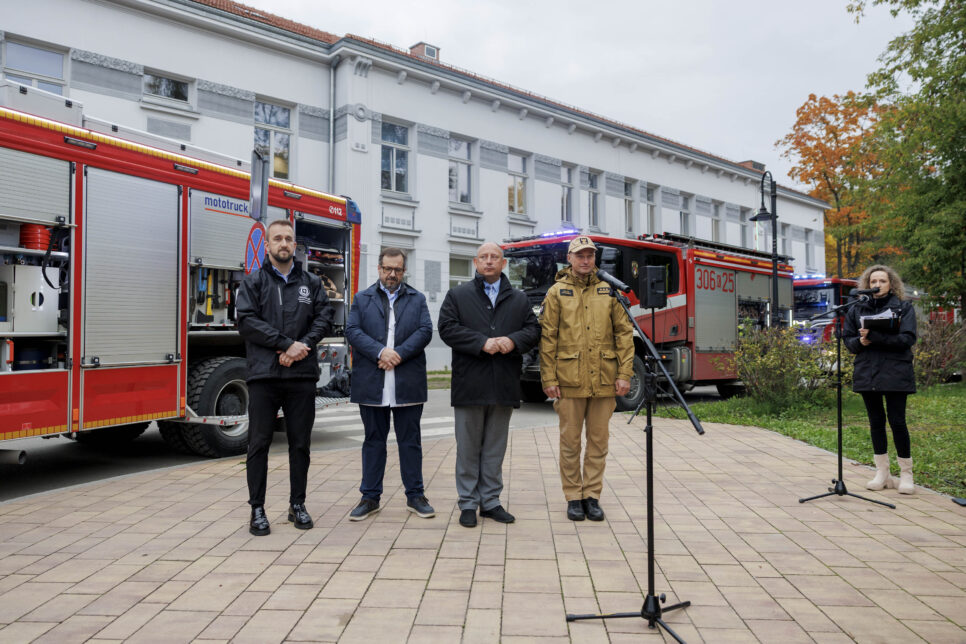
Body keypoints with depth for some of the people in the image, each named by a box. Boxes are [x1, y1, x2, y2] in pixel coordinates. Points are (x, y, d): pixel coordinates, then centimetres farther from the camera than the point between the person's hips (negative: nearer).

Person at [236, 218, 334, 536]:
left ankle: (297, 504, 22)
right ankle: (257, 509, 13)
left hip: (302, 375, 2)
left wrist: (302, 346, -13)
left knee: (300, 443, 9)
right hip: (263, 375, -2)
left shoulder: (311, 283, 12)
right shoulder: (254, 281, 5)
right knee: (259, 443, 2)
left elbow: (324, 317, 4)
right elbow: (247, 320, -7)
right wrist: (287, 344, -14)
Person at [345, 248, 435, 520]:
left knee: (410, 441, 7)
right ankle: (370, 497, 18)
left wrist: (398, 354, -13)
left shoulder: (417, 299, 12)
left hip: (408, 385, 0)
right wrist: (380, 352, -16)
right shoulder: (362, 299, 11)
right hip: (371, 384, 0)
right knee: (374, 440, 8)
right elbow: (352, 331, -2)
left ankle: (415, 495, 17)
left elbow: (425, 331, -1)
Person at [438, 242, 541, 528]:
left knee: (495, 447, 11)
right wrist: (482, 343, -16)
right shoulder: (457, 295, 5)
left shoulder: (519, 299, 13)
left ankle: (490, 501, 22)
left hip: (504, 385, 3)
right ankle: (468, 503, 14)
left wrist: (513, 341, -14)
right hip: (469, 383, -2)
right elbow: (447, 328, -7)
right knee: (468, 447, 4)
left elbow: (533, 329, 6)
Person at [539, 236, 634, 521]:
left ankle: (592, 496, 21)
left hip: (604, 381, 2)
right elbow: (547, 338, 0)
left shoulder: (609, 291, 8)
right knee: (570, 441, 6)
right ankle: (573, 497, 18)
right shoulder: (557, 292, 3)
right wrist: (548, 379, -6)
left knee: (598, 441, 8)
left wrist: (624, 374, -1)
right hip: (570, 381, -1)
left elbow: (624, 333, 6)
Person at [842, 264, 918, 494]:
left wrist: (875, 336, -20)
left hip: (896, 374, -3)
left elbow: (908, 338, -10)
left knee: (897, 421, -5)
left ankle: (906, 474, 10)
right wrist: (860, 342, -12)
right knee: (876, 421, 9)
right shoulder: (858, 309, 10)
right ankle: (882, 473, 19)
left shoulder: (904, 307, 2)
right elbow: (847, 338, 11)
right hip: (867, 373, 3)